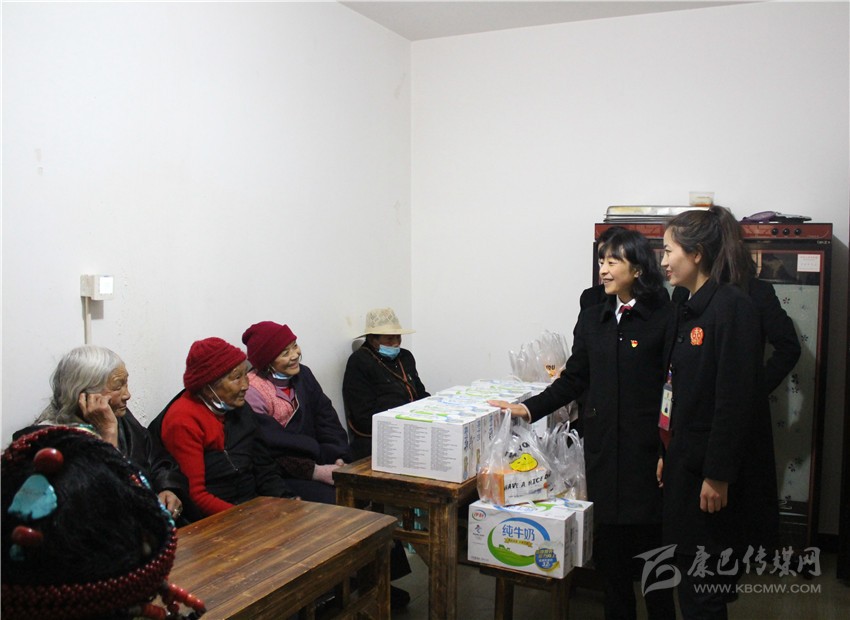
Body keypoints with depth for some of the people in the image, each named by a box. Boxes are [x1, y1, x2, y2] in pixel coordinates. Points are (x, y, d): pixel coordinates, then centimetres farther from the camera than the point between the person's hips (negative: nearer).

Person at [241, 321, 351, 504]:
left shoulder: (303, 374, 10)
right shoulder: (252, 391, -13)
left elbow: (326, 418, 6)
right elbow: (271, 448, -16)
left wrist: (339, 458, -9)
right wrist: (314, 471, -19)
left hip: (316, 459, 7)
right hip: (283, 475, -7)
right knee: (332, 500, -27)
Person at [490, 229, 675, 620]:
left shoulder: (663, 318, -6)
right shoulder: (592, 319, 10)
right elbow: (573, 380, 12)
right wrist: (529, 409, 3)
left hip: (647, 445, -4)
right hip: (602, 446, 5)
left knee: (649, 537, 5)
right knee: (609, 542, 11)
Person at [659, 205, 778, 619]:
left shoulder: (733, 307, -16)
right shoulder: (688, 309, 12)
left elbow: (736, 398, -20)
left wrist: (718, 475, -19)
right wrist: (668, 454, 16)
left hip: (716, 470, -9)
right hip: (686, 463, 9)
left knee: (703, 587, 0)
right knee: (689, 568, 16)